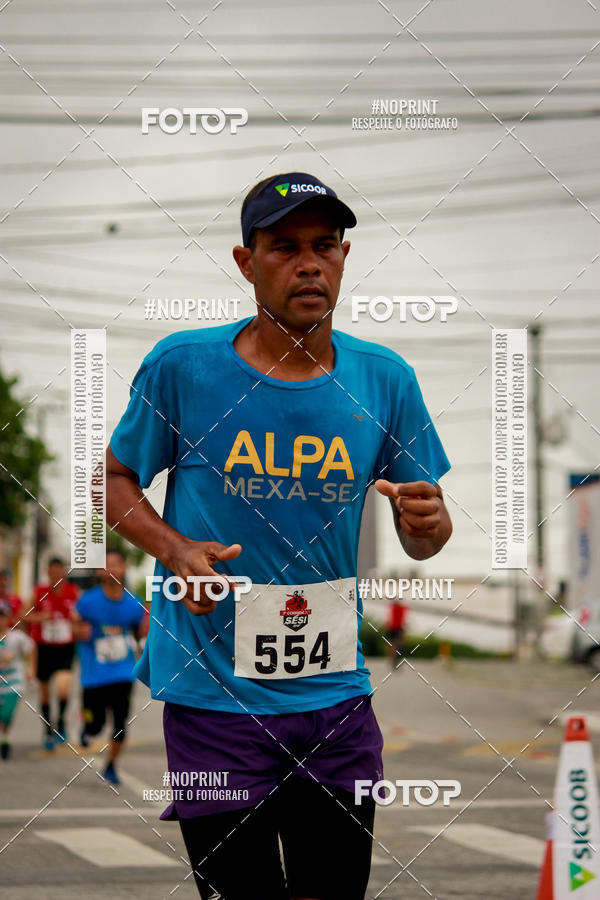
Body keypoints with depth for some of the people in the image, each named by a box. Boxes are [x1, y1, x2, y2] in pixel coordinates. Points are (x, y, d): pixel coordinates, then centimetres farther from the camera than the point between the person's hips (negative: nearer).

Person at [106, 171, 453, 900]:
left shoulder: (384, 380, 1)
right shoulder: (182, 367, -6)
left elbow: (421, 539, 8)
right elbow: (115, 479, 6)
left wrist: (427, 524, -15)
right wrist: (174, 551, -12)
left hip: (336, 701, 3)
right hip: (213, 697, -2)